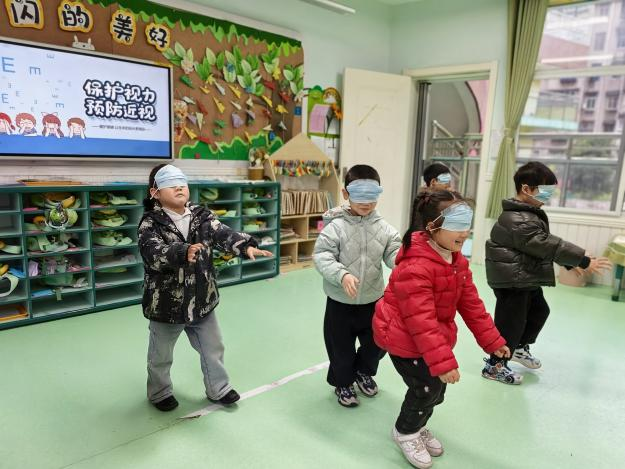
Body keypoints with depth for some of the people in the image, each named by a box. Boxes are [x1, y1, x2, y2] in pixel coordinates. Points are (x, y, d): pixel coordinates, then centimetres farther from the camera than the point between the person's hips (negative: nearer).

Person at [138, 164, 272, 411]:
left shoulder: (201, 215, -3)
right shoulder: (150, 223, -15)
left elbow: (223, 234, -17)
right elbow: (153, 253, -32)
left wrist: (247, 246, -36)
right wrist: (183, 252, -51)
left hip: (202, 299, 4)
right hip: (166, 303, -3)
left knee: (213, 348, 19)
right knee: (161, 356, 19)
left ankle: (218, 388, 41)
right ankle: (160, 393, 44)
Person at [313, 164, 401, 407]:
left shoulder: (383, 227, -5)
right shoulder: (336, 226, -16)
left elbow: (394, 252, -9)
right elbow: (321, 255, -21)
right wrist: (342, 275, -35)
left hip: (373, 299, 4)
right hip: (341, 302, -3)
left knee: (376, 342, 20)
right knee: (341, 347, 13)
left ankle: (364, 372, 51)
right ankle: (342, 383, 40)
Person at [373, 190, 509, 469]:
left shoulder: (458, 260, -1)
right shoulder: (414, 266, -33)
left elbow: (470, 303, 5)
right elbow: (421, 321, -33)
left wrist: (492, 340, 3)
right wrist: (443, 361, -32)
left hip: (434, 337, 9)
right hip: (404, 338, -8)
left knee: (438, 387, 14)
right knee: (427, 387, -4)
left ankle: (418, 426, 42)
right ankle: (405, 432, 25)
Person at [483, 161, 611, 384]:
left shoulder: (531, 214, 10)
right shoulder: (518, 221, -26)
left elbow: (547, 243, 16)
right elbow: (548, 246, -29)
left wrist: (571, 263, 12)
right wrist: (583, 261, -25)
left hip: (526, 278, 11)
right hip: (512, 280, -11)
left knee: (539, 311, 25)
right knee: (511, 321, 0)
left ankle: (520, 347, 43)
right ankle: (494, 365, 15)